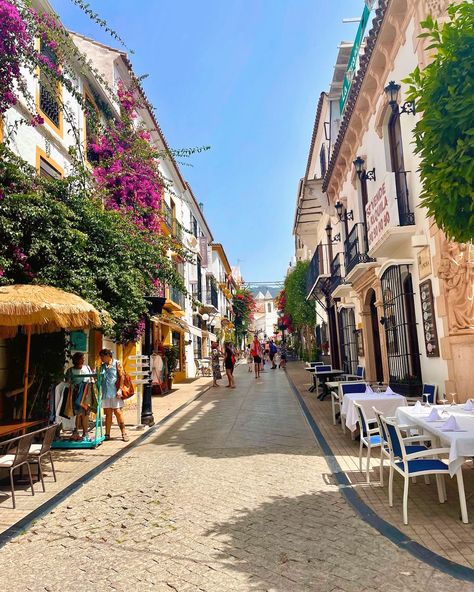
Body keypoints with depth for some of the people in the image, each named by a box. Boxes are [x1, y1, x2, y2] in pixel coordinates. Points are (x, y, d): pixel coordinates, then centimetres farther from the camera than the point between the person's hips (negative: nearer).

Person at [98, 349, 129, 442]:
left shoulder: (117, 363, -1)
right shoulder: (102, 366, 14)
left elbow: (122, 377, -6)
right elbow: (100, 378, 18)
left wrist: (120, 389, -13)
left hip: (115, 393, -5)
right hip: (105, 393, 5)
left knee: (118, 412, -4)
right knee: (108, 414, 8)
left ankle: (124, 433, 4)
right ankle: (107, 434, 15)